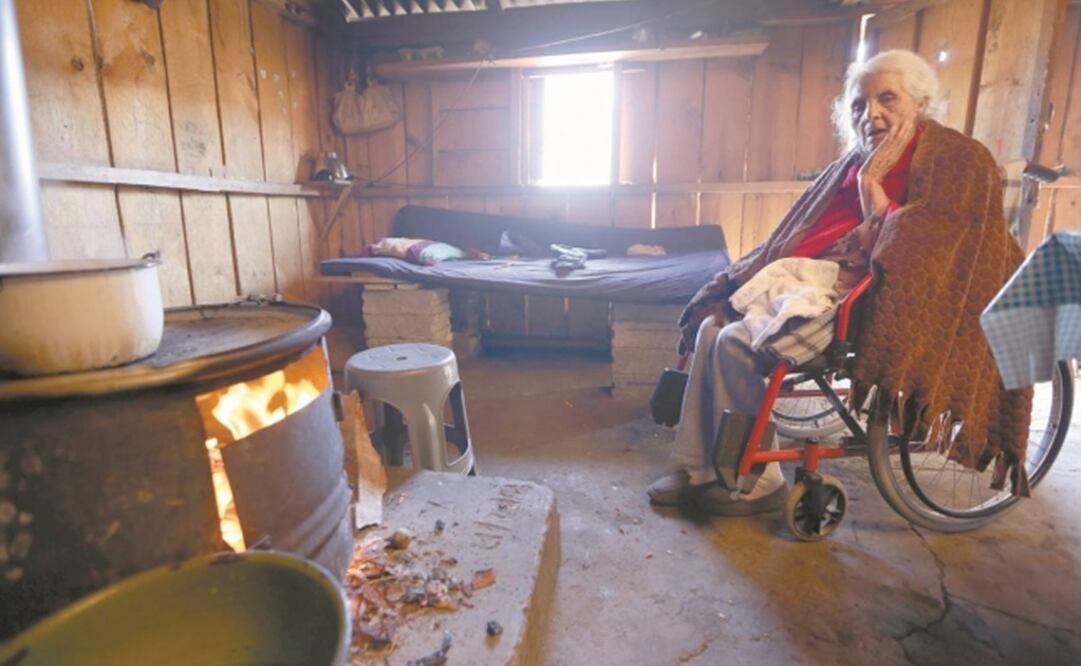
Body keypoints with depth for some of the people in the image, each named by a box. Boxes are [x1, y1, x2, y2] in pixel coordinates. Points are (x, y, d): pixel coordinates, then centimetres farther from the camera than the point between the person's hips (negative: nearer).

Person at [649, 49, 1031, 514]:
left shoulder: (960, 161, -5)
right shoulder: (860, 160, 16)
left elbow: (911, 257, -15)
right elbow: (807, 233, 16)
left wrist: (870, 183, -12)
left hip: (873, 302, -8)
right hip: (820, 283, 8)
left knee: (736, 343, -25)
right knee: (713, 324, -7)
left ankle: (758, 485, -7)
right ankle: (694, 470, -1)